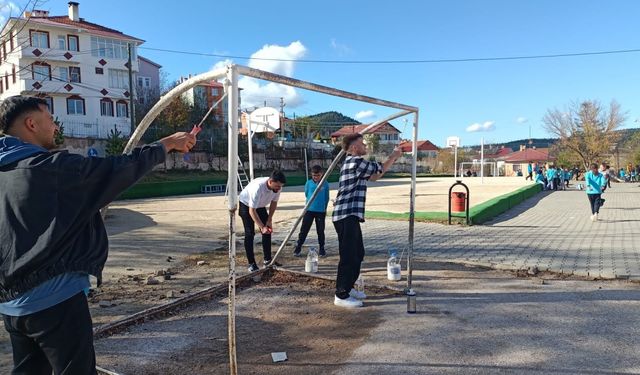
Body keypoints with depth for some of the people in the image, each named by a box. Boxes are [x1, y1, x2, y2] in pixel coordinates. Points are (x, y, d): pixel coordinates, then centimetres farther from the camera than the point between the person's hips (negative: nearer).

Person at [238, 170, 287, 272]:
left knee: (267, 231, 1)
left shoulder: (277, 187, -24)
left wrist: (269, 220, -9)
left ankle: (268, 259, 11)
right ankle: (251, 263, -4)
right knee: (249, 233, -10)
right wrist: (262, 227, -41)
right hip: (246, 205, -6)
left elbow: (274, 202, -5)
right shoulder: (258, 187, -42)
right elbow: (252, 211, -37)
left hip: (260, 206, 6)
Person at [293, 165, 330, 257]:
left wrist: (324, 208, 10)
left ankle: (321, 248, 19)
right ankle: (298, 247, 11)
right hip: (309, 210, 0)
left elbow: (327, 197, 6)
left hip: (321, 211, 0)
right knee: (304, 229, 2)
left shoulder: (325, 184, -3)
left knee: (320, 231, 8)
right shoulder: (308, 183, -2)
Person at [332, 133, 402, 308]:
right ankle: (341, 296, 0)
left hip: (350, 216, 10)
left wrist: (392, 160, 23)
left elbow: (374, 176, 25)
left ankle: (347, 287, 28)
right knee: (349, 256, -7)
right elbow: (380, 169, -1)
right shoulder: (356, 161, -12)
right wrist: (393, 156, 16)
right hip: (346, 216, -10)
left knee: (357, 254, 17)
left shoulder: (353, 163, 19)